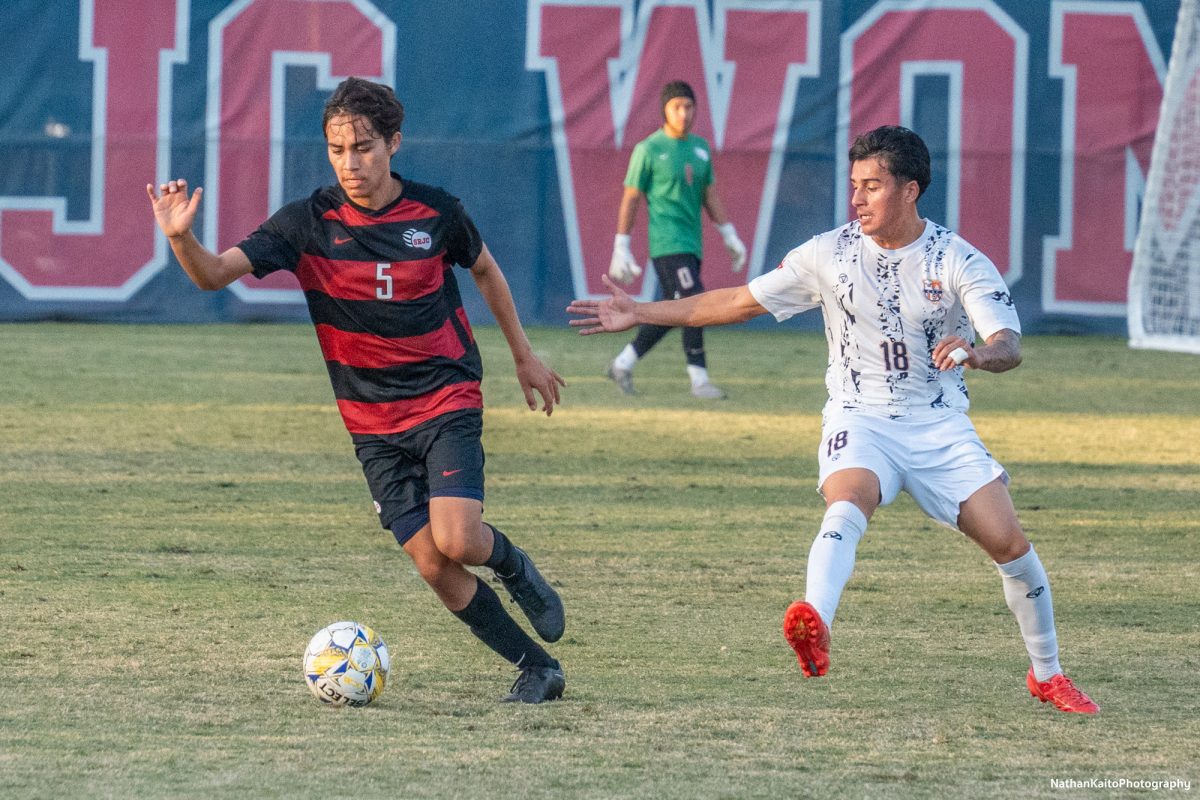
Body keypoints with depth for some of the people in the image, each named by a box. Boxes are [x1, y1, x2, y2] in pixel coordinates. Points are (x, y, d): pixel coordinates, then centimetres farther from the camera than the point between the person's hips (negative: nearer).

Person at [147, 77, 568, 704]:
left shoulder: (436, 213, -6)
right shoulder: (309, 222, -8)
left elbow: (485, 270, 14)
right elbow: (214, 274, -14)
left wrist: (524, 356, 22)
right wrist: (182, 238, -36)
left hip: (447, 400, -2)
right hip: (372, 422, 2)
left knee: (455, 540, -22)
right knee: (432, 565, -5)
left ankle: (512, 565, 13)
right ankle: (536, 667, 11)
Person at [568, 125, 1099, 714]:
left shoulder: (959, 262, -7)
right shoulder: (830, 255, -2)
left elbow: (1010, 345, -18)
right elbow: (740, 302, 6)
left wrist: (976, 354, -43)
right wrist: (640, 314, 4)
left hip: (941, 426, 1)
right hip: (860, 421, 0)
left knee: (1008, 542, -7)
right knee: (847, 506, -33)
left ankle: (1047, 675, 15)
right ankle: (813, 624, -59)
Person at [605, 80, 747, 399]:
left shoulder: (701, 147, 13)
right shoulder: (648, 150, -6)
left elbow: (710, 195, 20)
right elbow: (630, 199, -4)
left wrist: (730, 235, 13)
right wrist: (621, 249, -6)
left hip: (691, 242, 7)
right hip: (666, 242, -7)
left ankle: (623, 363, 23)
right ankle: (699, 378, -14)